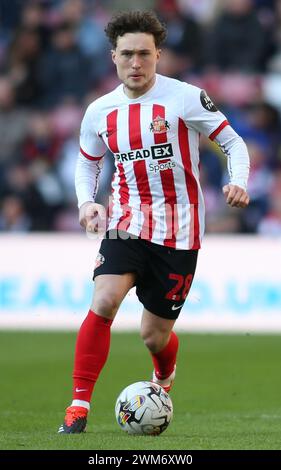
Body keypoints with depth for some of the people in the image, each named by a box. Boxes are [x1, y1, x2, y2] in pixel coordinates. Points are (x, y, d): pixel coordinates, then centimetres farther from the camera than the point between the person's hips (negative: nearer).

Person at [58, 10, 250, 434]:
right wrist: (86, 201, 0)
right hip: (128, 221, 2)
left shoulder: (185, 98, -9)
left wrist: (238, 183, -21)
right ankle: (79, 406, -17)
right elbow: (87, 162, 20)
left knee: (155, 334, 4)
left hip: (179, 229, -2)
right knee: (104, 301, -23)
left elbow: (234, 143, -2)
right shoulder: (100, 112, 3)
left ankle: (165, 378, 42)